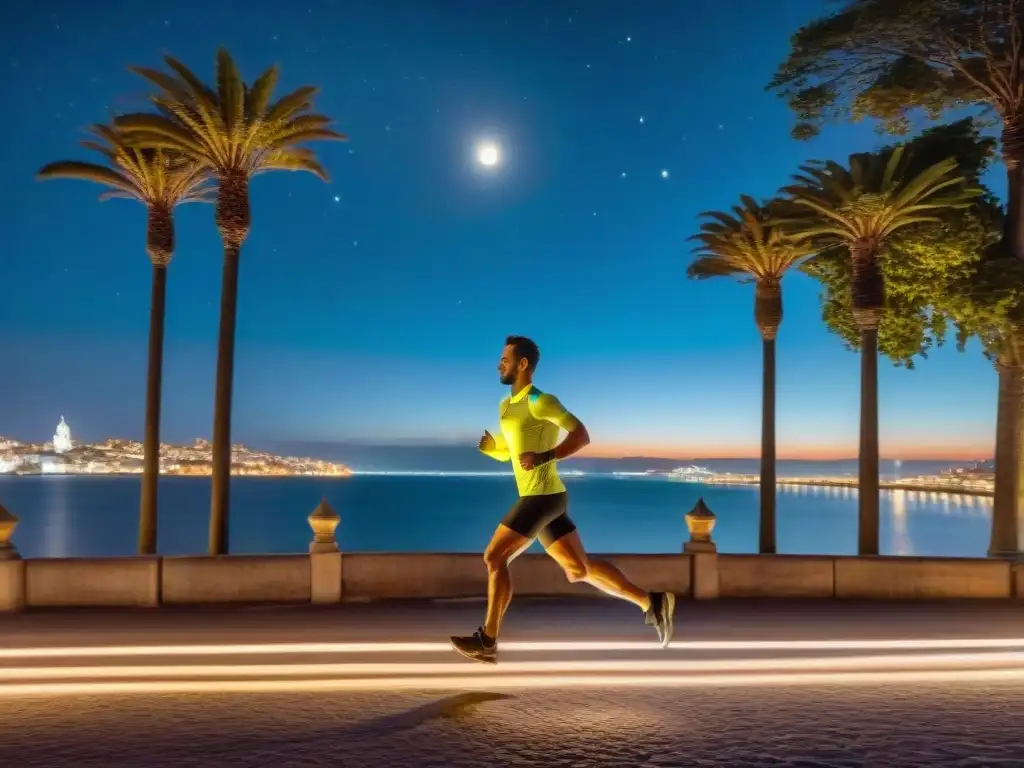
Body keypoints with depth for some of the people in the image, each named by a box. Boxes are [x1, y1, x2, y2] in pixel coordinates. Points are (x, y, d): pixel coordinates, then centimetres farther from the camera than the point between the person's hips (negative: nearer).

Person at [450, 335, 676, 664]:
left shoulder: (540, 401, -9)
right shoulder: (507, 405, 19)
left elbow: (582, 434, -16)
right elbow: (505, 452, 26)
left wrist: (545, 457, -26)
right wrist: (481, 443, 6)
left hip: (542, 496, -10)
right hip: (544, 498, 10)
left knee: (494, 557, -6)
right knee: (580, 568, 9)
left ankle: (487, 641, 3)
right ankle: (651, 602, 11)